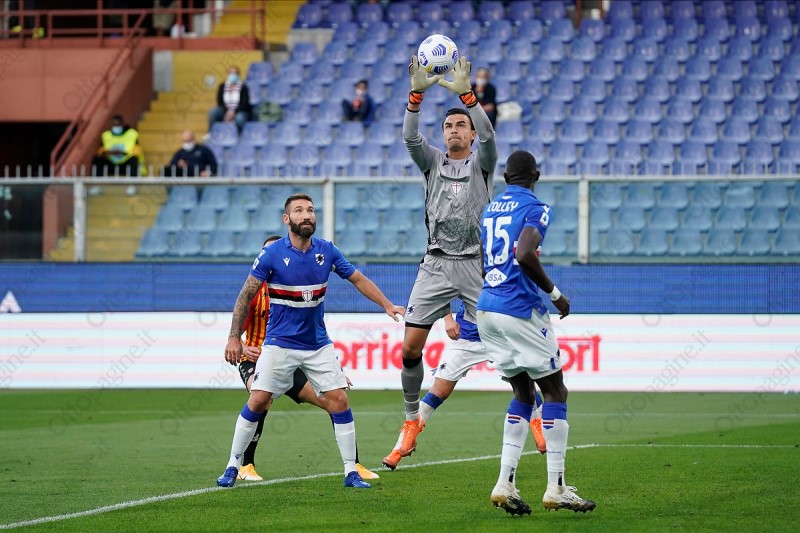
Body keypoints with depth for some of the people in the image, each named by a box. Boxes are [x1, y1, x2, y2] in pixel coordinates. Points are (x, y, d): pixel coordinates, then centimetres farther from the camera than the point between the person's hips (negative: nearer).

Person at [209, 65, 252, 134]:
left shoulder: (243, 87, -8)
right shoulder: (222, 86, 4)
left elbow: (244, 103, -13)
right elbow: (220, 102, 0)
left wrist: (234, 112, -25)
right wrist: (227, 112, -17)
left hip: (240, 112, -4)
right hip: (225, 111, 4)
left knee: (240, 118, -39)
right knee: (213, 111, -24)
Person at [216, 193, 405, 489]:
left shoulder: (327, 251, -2)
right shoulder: (271, 254, -11)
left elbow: (359, 279, 10)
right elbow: (246, 295, -4)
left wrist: (387, 305, 1)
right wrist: (234, 337, -7)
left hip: (318, 344, 3)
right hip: (279, 344, -3)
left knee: (339, 400, -5)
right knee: (258, 401, -10)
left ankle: (351, 472, 3)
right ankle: (232, 467, 4)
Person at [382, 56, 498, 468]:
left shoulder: (481, 163, 5)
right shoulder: (432, 161, 11)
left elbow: (488, 135, -16)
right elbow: (410, 137, -8)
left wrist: (465, 93, -28)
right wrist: (416, 93, -23)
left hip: (475, 264, -2)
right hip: (436, 265, 2)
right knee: (410, 346, -5)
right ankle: (411, 424, 6)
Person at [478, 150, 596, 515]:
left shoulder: (491, 209, 16)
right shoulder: (536, 208, -7)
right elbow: (524, 254, -24)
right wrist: (555, 293, -13)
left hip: (486, 309, 7)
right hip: (520, 309, -7)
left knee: (523, 393, 15)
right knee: (554, 390, 2)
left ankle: (505, 484, 4)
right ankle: (556, 489, -3)